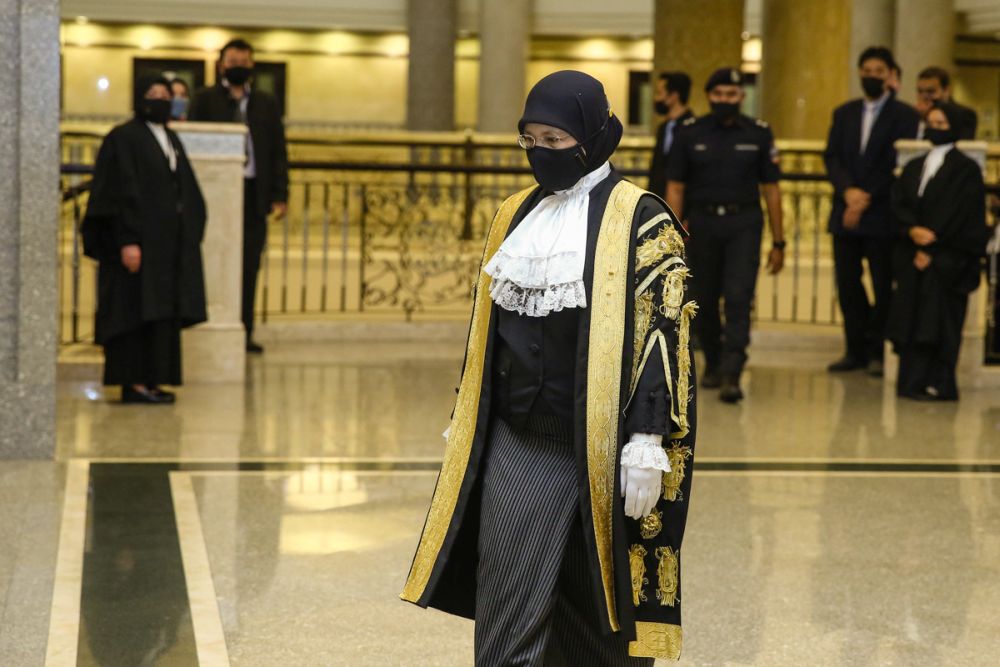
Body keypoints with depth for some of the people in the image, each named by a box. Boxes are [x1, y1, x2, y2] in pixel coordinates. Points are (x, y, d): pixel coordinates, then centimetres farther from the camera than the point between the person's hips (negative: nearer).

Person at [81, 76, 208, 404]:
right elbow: (121, 193, -14)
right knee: (138, 311, -8)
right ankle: (134, 383, -6)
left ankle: (152, 380, 10)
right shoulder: (124, 138, -7)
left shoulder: (171, 140, 17)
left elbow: (189, 193, 18)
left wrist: (191, 237, 10)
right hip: (141, 241, -8)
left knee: (164, 312, 7)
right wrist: (128, 241, -21)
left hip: (170, 242, 8)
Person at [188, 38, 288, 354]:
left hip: (254, 193, 2)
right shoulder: (205, 100, 7)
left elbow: (278, 151, 12)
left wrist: (280, 194, 3)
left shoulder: (266, 103, 15)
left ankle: (244, 332, 5)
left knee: (249, 266, 1)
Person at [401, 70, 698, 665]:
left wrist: (647, 441, -18)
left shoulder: (640, 221, -7)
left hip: (602, 452, -5)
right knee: (507, 616, -1)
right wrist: (464, 425, 18)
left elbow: (664, 332, -12)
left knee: (600, 615, 7)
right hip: (517, 448, 5)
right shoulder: (517, 215, 12)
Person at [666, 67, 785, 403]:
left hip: (743, 224, -1)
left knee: (738, 299, -13)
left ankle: (731, 375, -15)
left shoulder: (759, 134, 2)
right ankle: (713, 364, 29)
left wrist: (778, 242, 4)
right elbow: (675, 188, 4)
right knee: (705, 300, 9)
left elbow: (771, 190, 5)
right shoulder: (689, 133, 2)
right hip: (702, 223, 1)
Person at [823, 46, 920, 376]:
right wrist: (848, 190, -12)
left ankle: (876, 351, 10)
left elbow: (898, 166, -8)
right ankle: (856, 349, 14)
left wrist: (867, 199, -13)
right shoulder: (844, 113, 14)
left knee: (883, 286, 1)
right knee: (847, 284, 5)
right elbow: (832, 157, 6)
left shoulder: (905, 116, -1)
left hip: (882, 216, -4)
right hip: (846, 213, 4)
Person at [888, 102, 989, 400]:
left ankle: (937, 384, -7)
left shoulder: (966, 169, -2)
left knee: (937, 320, -8)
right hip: (911, 256, 6)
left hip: (946, 260, -5)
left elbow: (960, 214, -9)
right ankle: (912, 381, 5)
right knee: (910, 318, 2)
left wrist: (931, 248, -13)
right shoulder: (914, 167, 16)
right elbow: (899, 203, 6)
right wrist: (913, 230, -14)